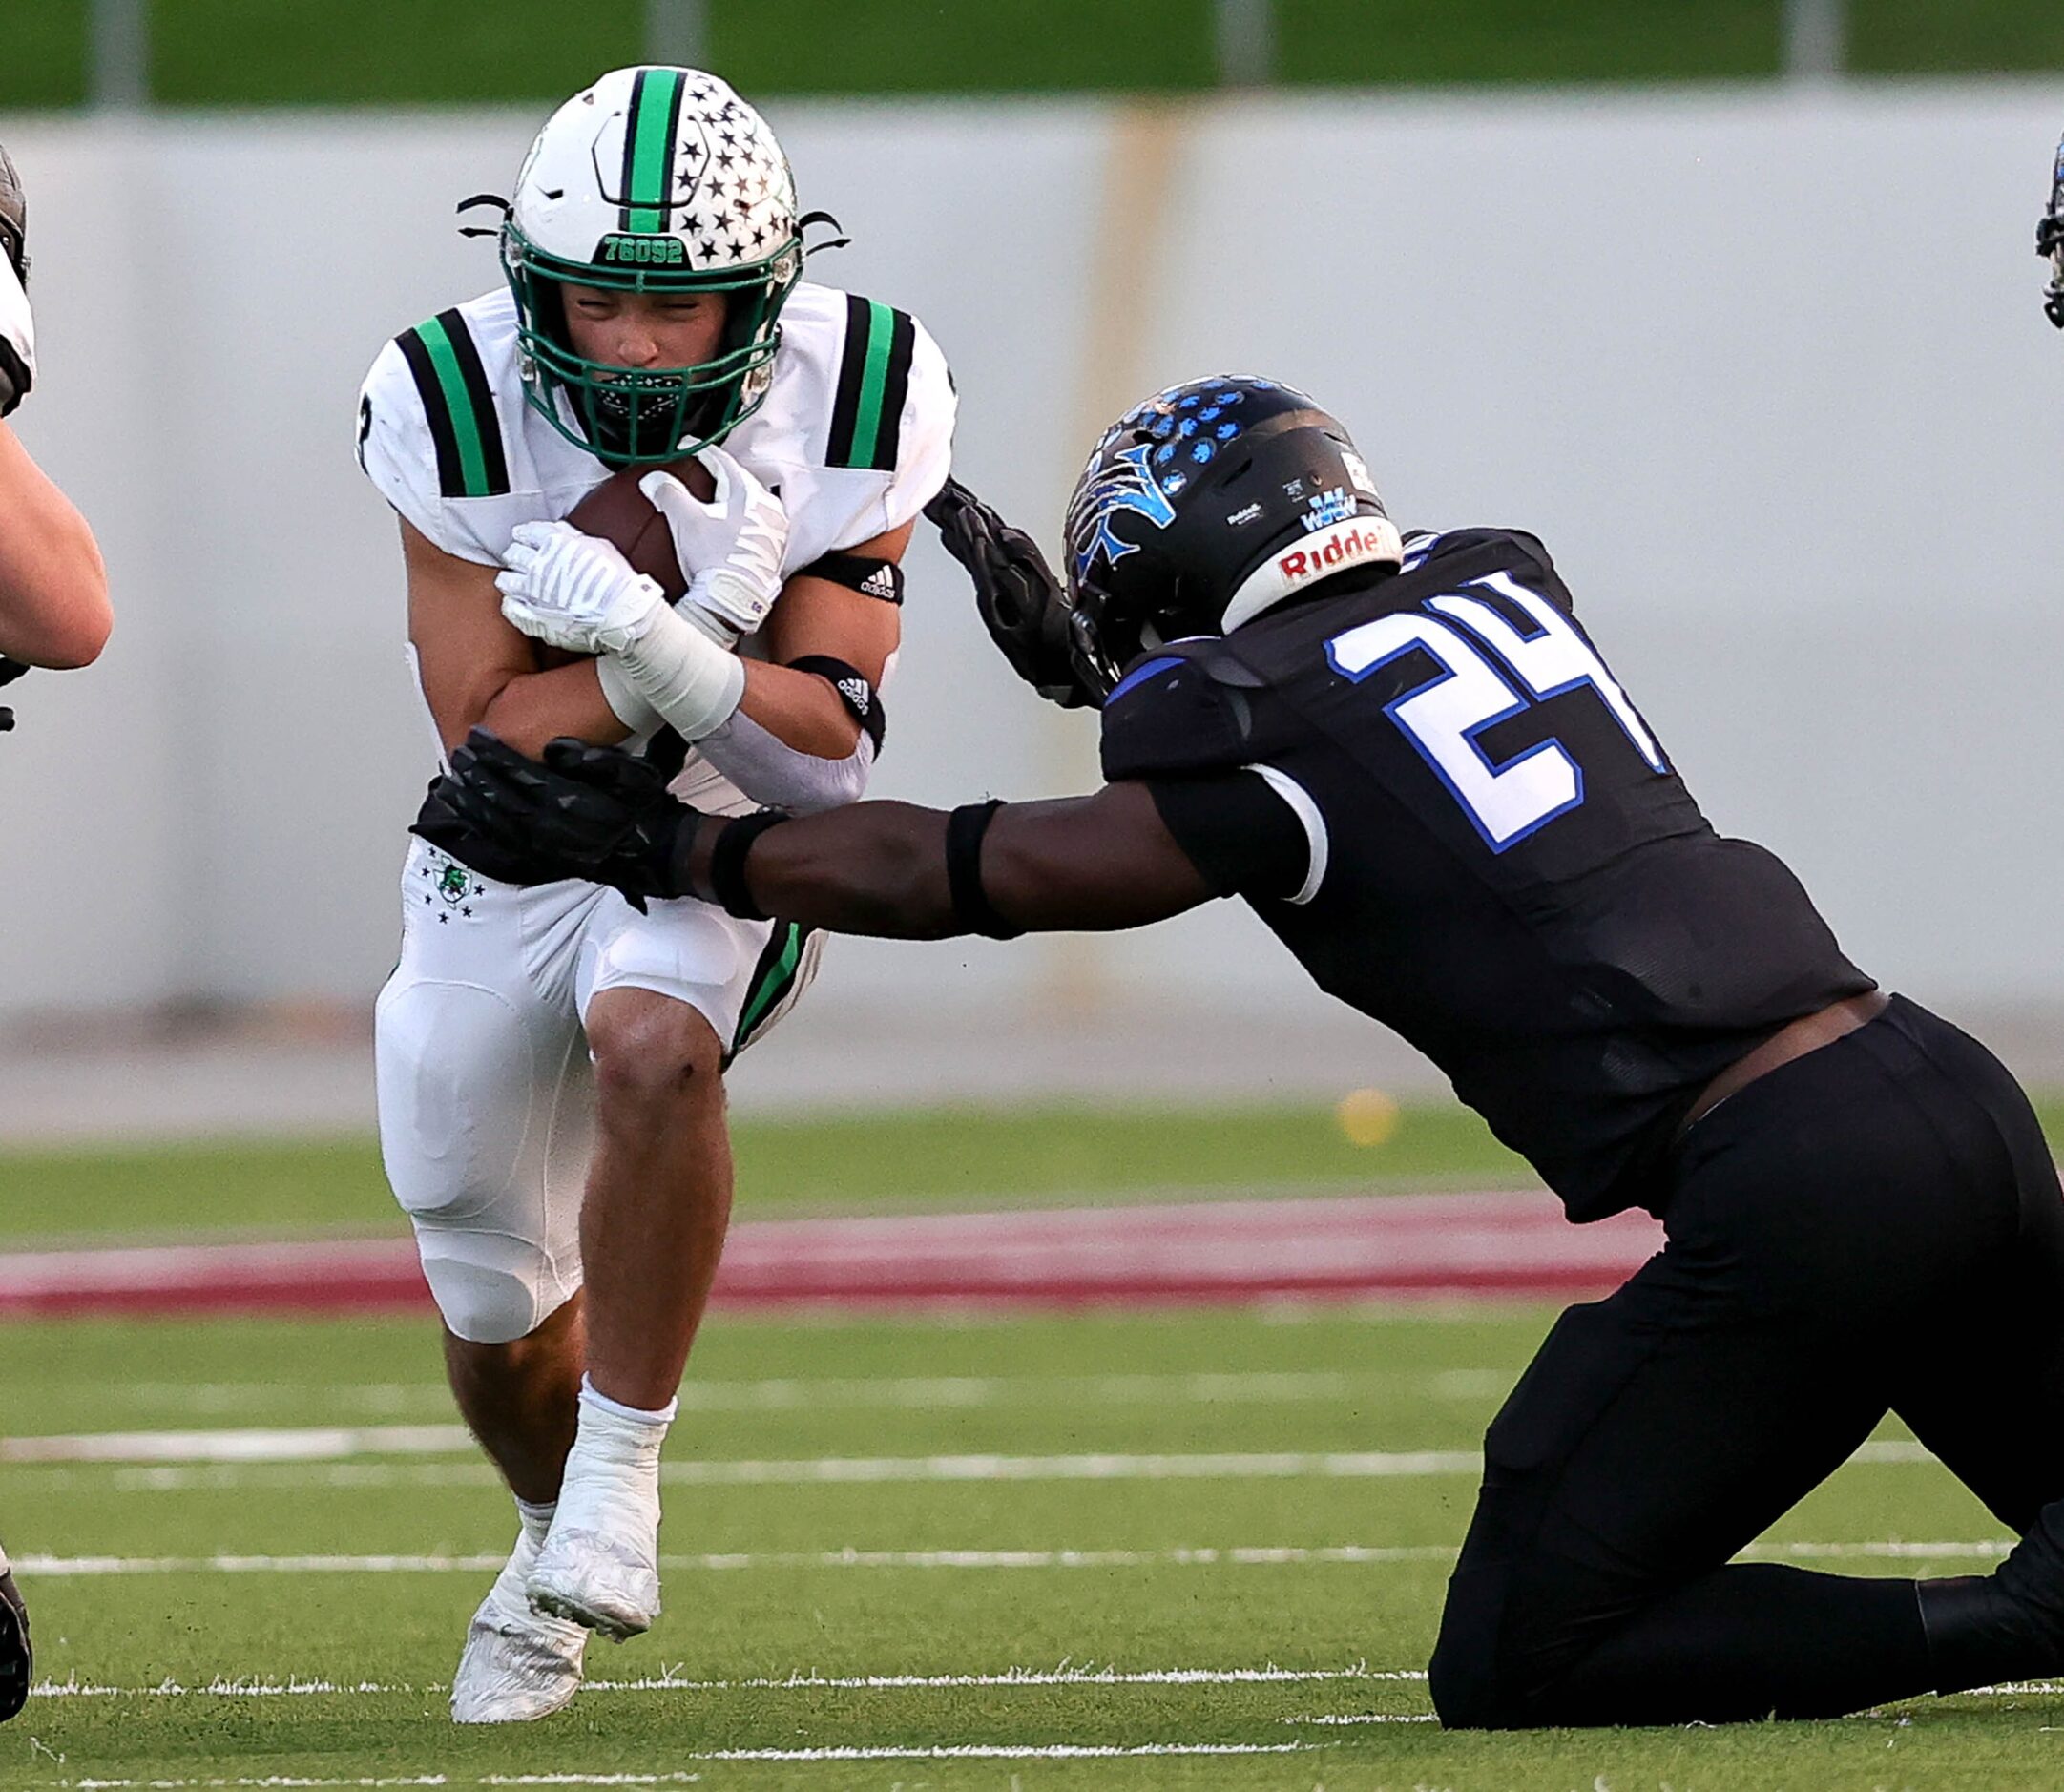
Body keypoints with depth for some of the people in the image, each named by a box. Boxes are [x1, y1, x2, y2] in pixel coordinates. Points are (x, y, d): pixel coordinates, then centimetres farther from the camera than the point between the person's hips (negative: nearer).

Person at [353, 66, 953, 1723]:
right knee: (494, 1307, 11)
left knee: (652, 1042, -36)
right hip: (508, 857, 2)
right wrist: (701, 624, -33)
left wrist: (649, 645, -38)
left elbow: (829, 735, -20)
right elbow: (492, 739, -19)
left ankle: (620, 1468, -22)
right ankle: (555, 1538, 44)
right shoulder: (459, 406, -20)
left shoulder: (852, 400, -18)